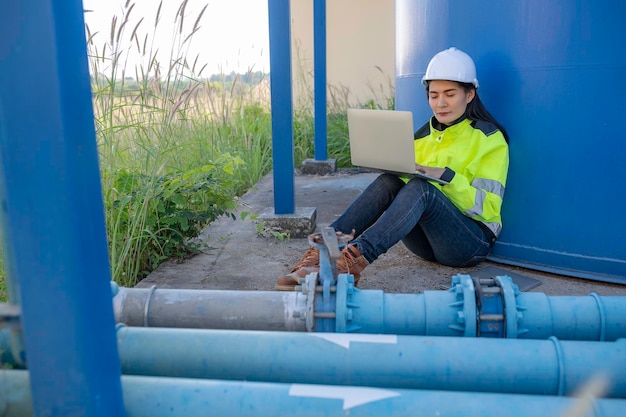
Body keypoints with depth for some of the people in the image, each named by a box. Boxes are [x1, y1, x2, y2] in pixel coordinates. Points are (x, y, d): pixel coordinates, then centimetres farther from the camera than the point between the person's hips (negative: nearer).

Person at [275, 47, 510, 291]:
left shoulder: (489, 138, -1)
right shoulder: (424, 136, 14)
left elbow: (488, 208, -9)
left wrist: (445, 176, -23)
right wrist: (398, 169, -13)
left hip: (473, 241, -4)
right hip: (426, 240, 4)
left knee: (419, 188, -33)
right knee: (388, 182, -23)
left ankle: (355, 259, -51)